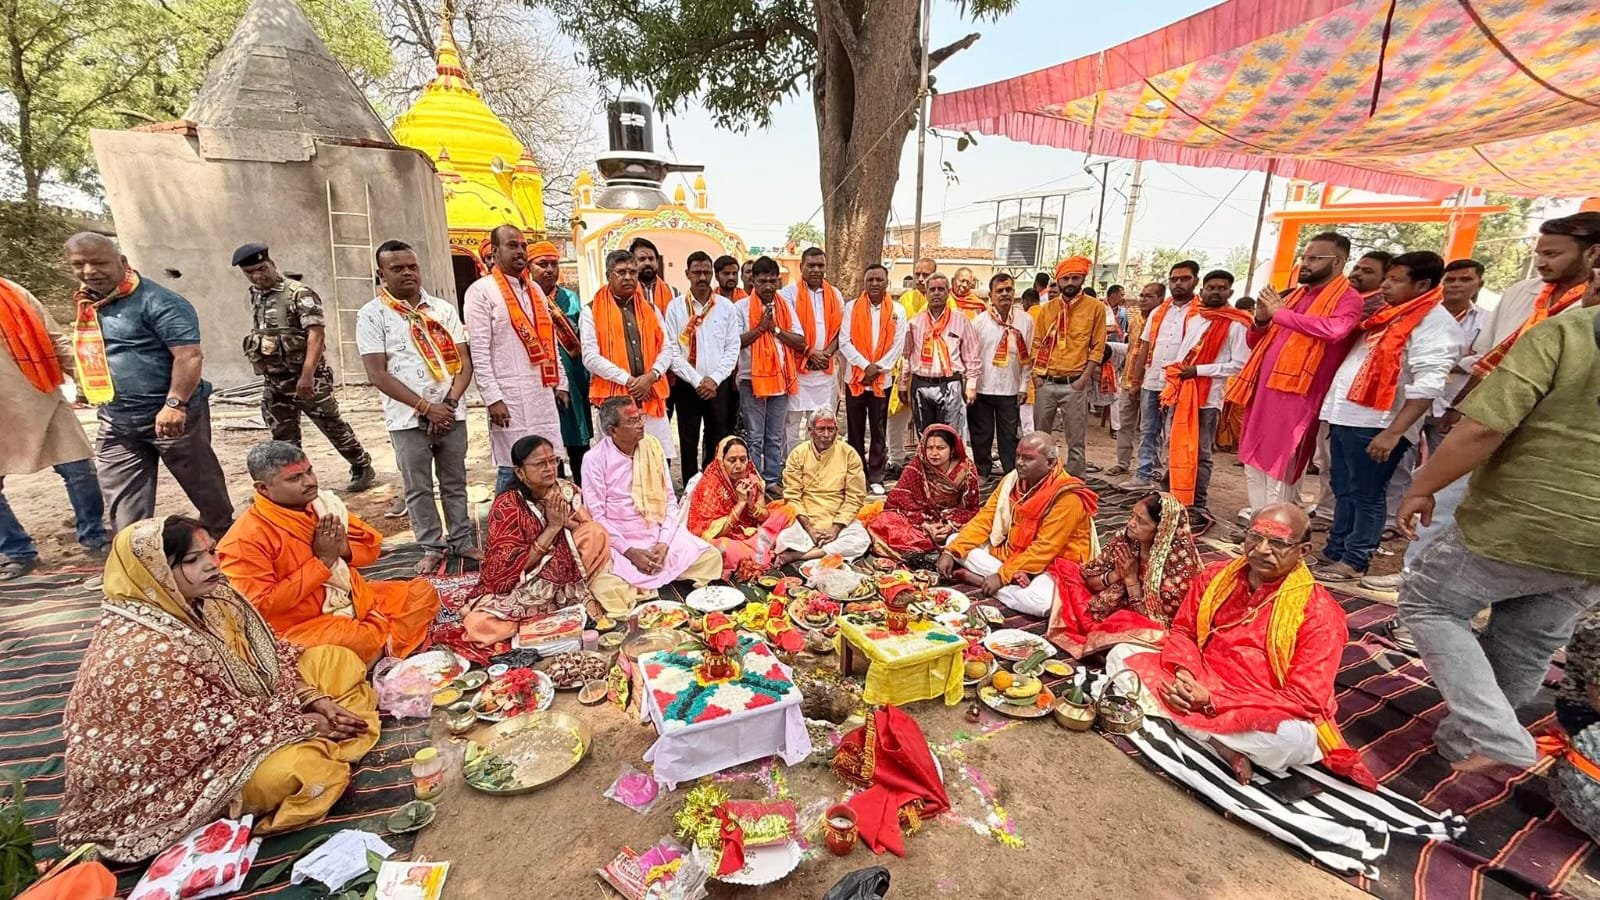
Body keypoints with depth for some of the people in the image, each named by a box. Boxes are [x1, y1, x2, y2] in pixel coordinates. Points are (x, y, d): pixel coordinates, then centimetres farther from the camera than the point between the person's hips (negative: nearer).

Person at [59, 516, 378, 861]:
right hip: (183, 766, -8)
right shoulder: (140, 653, -29)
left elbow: (271, 655, 2)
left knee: (339, 659, 1)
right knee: (293, 769, -32)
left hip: (240, 710, 8)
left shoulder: (211, 597, -7)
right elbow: (216, 726, -26)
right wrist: (304, 723, -19)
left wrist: (315, 699, -10)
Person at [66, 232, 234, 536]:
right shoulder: (87, 303, 12)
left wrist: (175, 404, -30)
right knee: (122, 503, 8)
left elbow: (189, 355, -23)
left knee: (203, 484, 8)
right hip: (115, 422, 8)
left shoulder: (157, 302, -15)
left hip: (169, 415, -7)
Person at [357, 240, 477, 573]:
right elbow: (377, 374, -8)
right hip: (407, 418, -2)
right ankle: (432, 547, 19)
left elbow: (464, 361, 3)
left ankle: (461, 540, 22)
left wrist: (450, 401, -11)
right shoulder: (372, 315, -1)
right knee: (418, 488, 6)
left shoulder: (443, 309, 7)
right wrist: (425, 406, -14)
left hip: (451, 413, 2)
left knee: (455, 482, 11)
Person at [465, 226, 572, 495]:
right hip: (509, 395, -6)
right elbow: (479, 351, -10)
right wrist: (493, 398, -16)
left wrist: (561, 383, 13)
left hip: (543, 392, 6)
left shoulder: (535, 289, 17)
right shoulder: (481, 291, -4)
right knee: (512, 469, -1)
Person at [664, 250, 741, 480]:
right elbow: (673, 352, -4)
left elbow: (732, 349, 1)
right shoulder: (675, 307, 0)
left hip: (719, 384, 1)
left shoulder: (727, 307, 4)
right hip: (686, 385, -1)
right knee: (688, 442, 5)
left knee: (718, 442, 5)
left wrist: (714, 379, -9)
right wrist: (697, 380, -11)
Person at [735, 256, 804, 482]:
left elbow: (801, 343, 2)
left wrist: (776, 328, -9)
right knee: (754, 439, 1)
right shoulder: (741, 307, -1)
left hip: (781, 379, 4)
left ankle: (773, 481, 21)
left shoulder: (786, 306, 9)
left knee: (775, 438, 11)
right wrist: (760, 328, -14)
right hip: (752, 380, -4)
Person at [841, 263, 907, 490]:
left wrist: (878, 369, -10)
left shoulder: (897, 311, 3)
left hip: (883, 379, 0)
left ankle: (876, 476, 13)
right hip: (856, 378, 0)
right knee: (855, 430, 5)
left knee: (879, 431, 5)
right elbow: (844, 341, -4)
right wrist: (865, 366, -13)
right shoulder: (852, 307, 2)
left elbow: (898, 346, -1)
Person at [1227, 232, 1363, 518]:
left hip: (1294, 396, -7)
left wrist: (1281, 313, -16)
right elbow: (1257, 343, 23)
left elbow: (1335, 329, -26)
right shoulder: (1294, 295, 19)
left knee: (1278, 473, -4)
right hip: (1263, 392, 8)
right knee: (1255, 467, 11)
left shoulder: (1347, 298, -3)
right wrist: (1261, 320, 2)